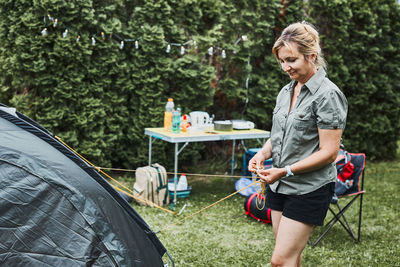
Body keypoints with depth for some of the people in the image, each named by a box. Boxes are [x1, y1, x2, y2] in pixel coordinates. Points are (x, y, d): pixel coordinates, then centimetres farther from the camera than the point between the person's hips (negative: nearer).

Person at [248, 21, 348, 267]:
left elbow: (329, 152, -18)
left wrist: (287, 170, -23)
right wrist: (262, 154, -1)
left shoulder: (327, 95, -15)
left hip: (309, 189, -7)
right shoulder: (286, 92, 9)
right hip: (279, 185, 7)